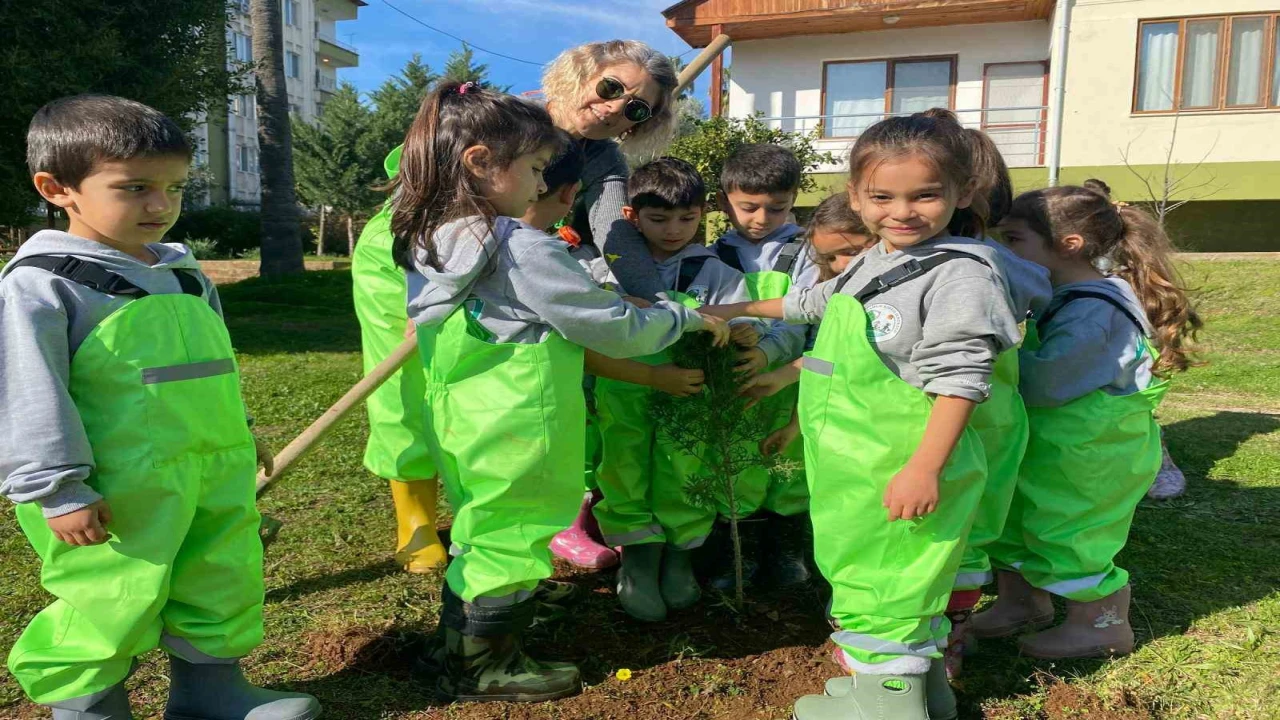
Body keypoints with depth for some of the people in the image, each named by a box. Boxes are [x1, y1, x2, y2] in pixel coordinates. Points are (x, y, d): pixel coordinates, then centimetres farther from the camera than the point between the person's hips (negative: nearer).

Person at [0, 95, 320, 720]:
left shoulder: (182, 272, 13)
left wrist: (239, 432, 27)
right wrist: (58, 488, -17)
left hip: (215, 474, 8)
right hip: (120, 491, -7)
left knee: (224, 586, 16)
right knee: (110, 605, 2)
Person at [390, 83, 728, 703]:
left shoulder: (428, 240, 3)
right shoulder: (522, 249, -22)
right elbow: (611, 328, -16)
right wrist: (686, 318, -1)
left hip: (460, 420, 9)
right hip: (516, 433, -9)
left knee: (479, 532, 24)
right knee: (513, 542, 9)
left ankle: (453, 647, 41)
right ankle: (486, 669, 27)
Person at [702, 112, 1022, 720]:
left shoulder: (959, 273, -15)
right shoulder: (873, 265, 12)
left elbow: (959, 381, -20)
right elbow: (816, 302, 31)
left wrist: (925, 468, -25)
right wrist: (741, 310, 39)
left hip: (902, 470, -9)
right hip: (856, 464, 10)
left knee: (883, 585, -2)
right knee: (858, 571, 20)